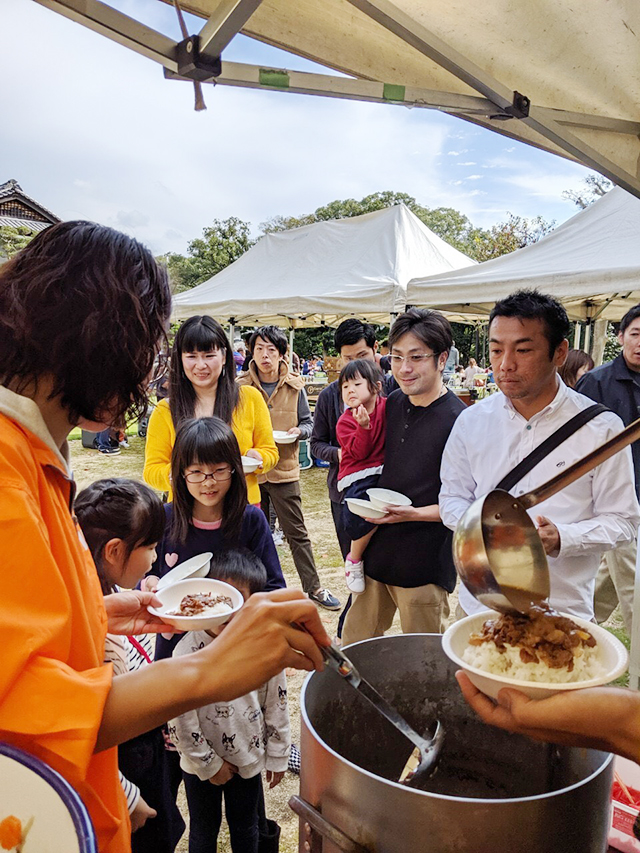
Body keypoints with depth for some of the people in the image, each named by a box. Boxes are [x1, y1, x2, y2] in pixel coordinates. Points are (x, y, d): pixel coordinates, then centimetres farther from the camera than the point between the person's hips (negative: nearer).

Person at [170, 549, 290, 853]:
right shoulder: (188, 650, -25)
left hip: (249, 759, 2)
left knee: (246, 828, 24)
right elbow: (180, 718, -18)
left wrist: (277, 756, 1)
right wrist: (208, 763, -11)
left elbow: (277, 707, -6)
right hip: (200, 764, -1)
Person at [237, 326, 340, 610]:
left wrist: (298, 431, -12)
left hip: (284, 469, 0)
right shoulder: (240, 386, -1)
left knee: (297, 532, 6)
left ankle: (314, 587, 18)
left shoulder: (294, 386, 1)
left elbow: (308, 422, 9)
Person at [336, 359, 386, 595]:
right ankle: (354, 560, -1)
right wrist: (363, 427, -25)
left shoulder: (386, 406, 4)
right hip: (357, 476, -5)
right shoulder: (345, 421, -3)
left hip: (383, 471, 5)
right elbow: (359, 452, -13)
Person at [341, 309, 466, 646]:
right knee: (352, 650, 19)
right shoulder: (393, 403, 3)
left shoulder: (459, 421, -18)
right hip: (377, 553, 6)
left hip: (426, 565, -6)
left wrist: (414, 513, -24)